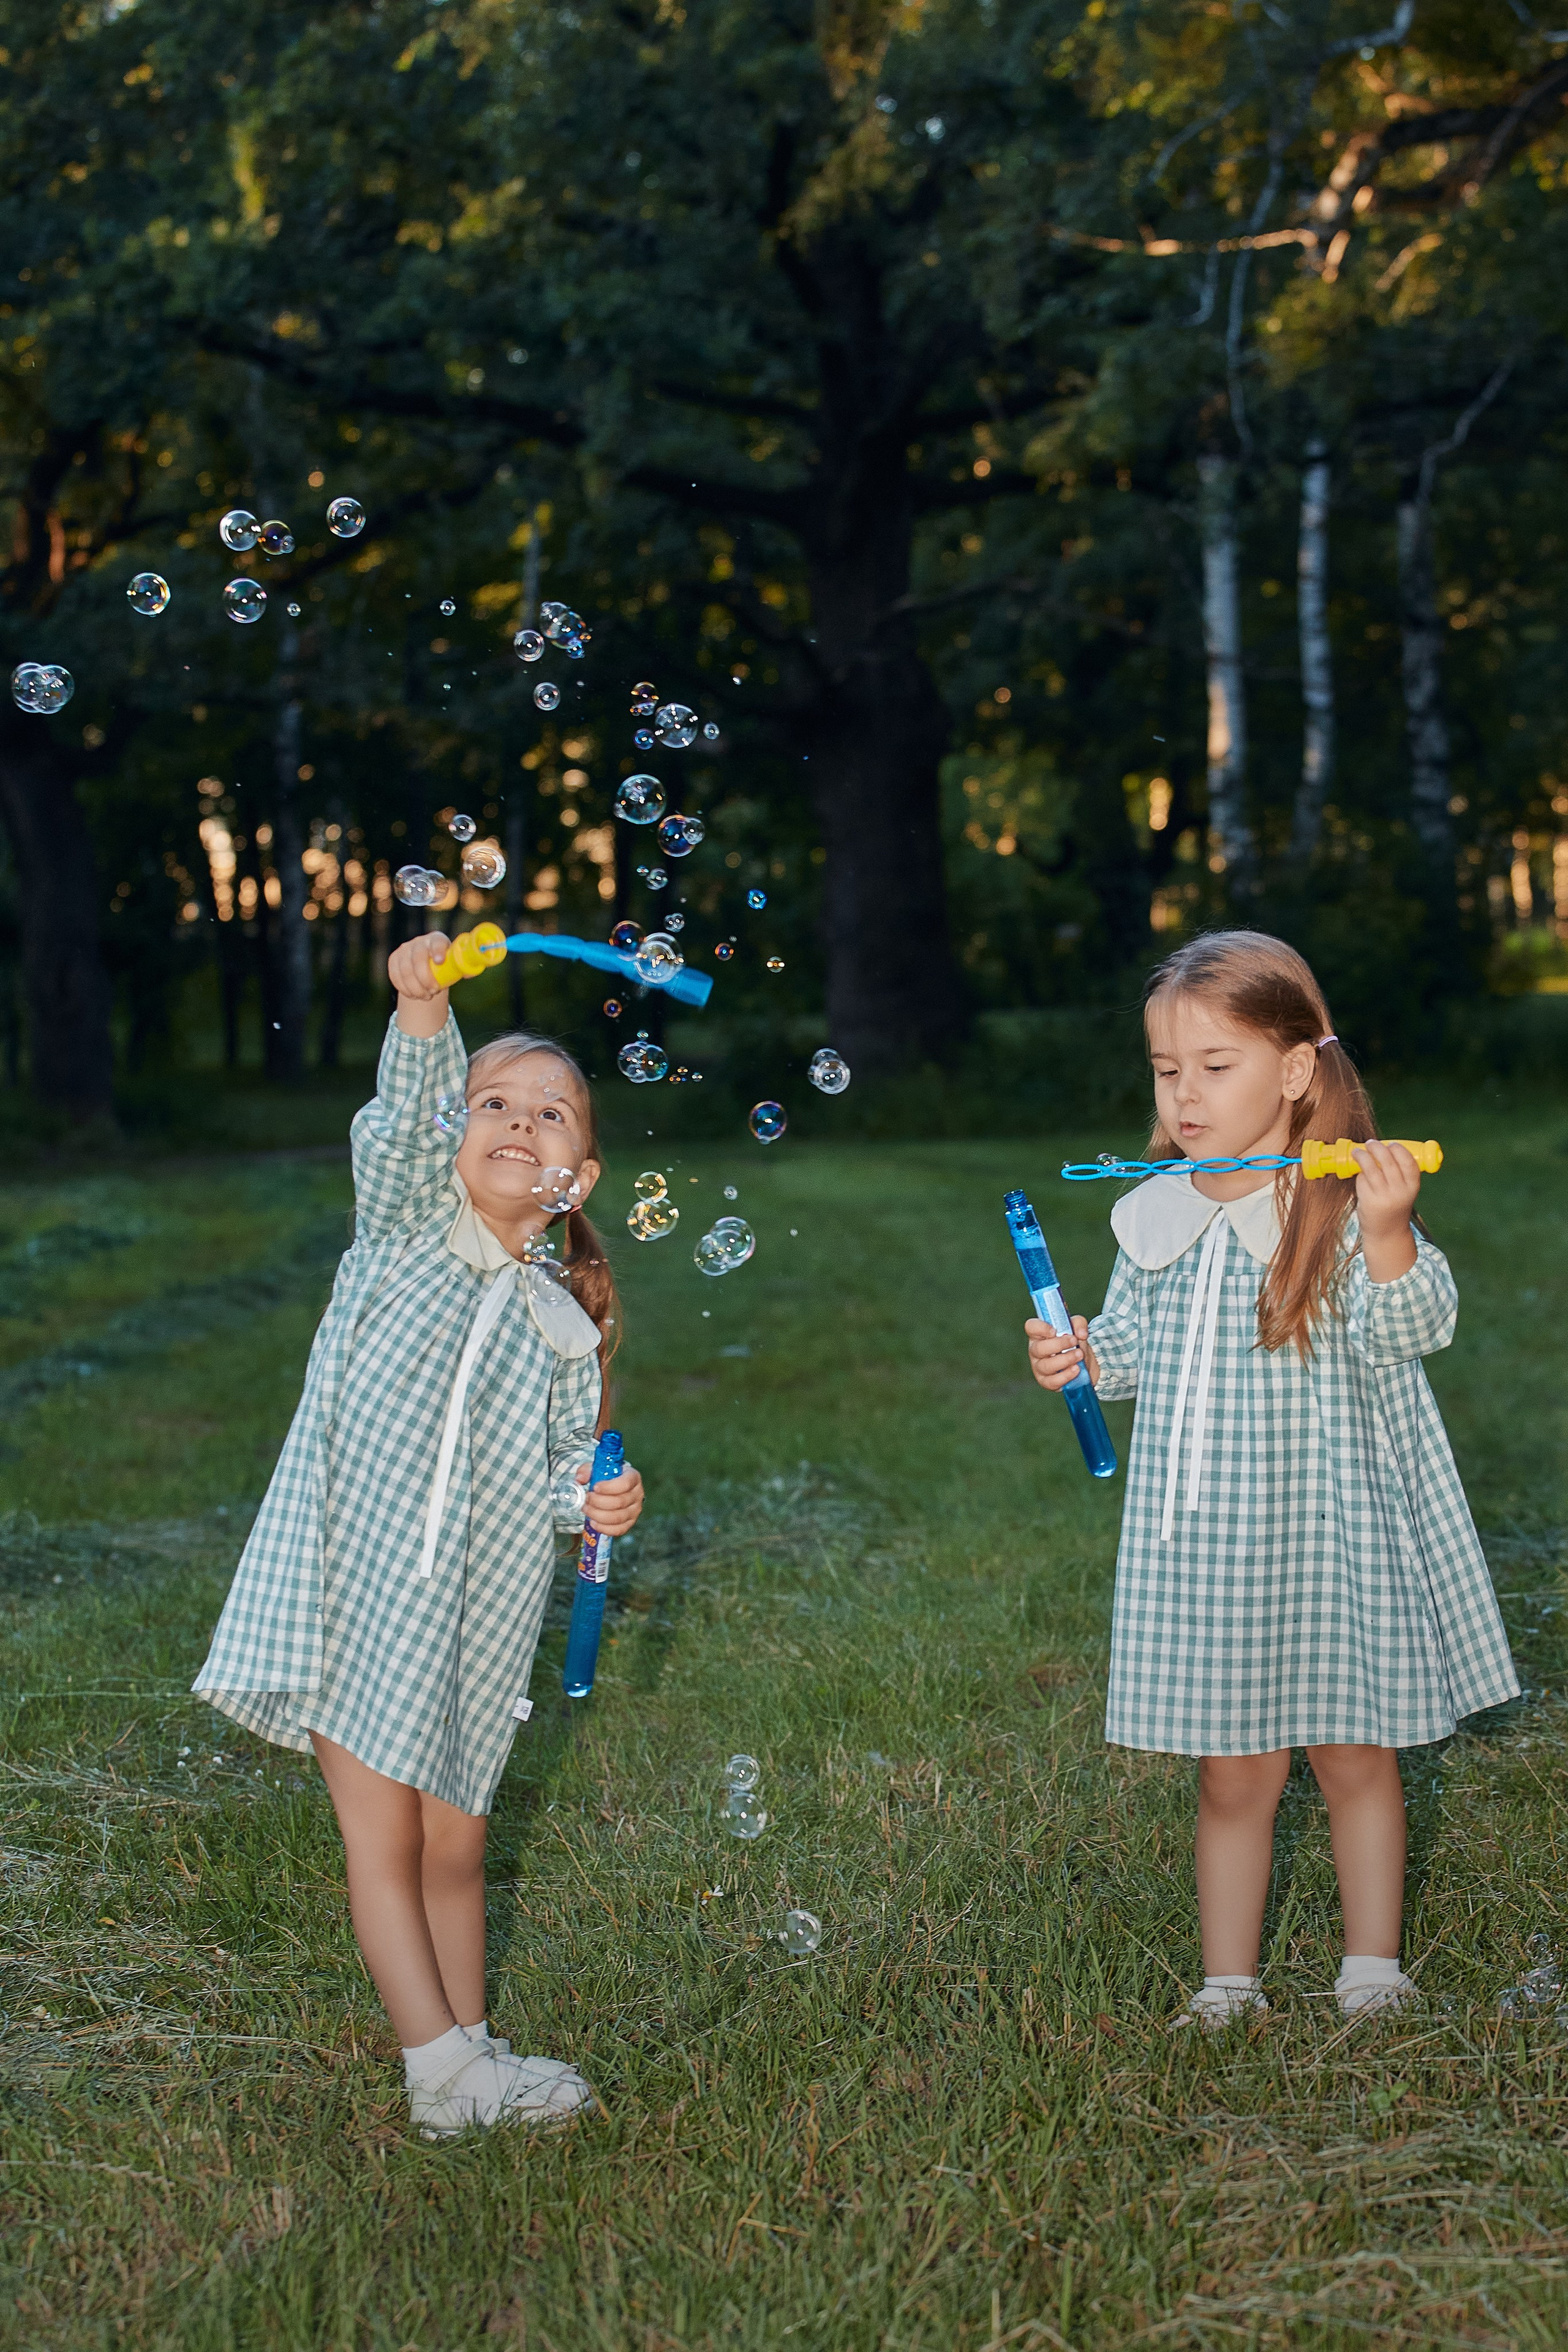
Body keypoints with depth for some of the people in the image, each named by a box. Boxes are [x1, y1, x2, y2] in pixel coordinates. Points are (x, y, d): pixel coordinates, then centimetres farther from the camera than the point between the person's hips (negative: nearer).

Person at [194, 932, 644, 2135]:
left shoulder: (563, 1326, 7)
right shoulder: (409, 1224, -1)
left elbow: (564, 1465, 12)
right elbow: (410, 1115, -21)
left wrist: (598, 1500, -11)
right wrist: (425, 1013, -40)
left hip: (474, 1624, 3)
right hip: (356, 1586, -2)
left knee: (456, 1845, 11)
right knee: (382, 1836, -1)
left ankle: (468, 2054, 23)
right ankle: (441, 2065, 6)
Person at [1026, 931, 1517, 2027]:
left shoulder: (1345, 1207, -12)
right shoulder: (1158, 1218, 2)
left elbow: (1411, 1332, -23)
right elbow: (1137, 1348, 15)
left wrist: (1390, 1237, -40)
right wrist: (1085, 1358, -5)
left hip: (1331, 1526, -3)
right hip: (1204, 1541, 3)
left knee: (1355, 1759, 11)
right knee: (1233, 1775, 11)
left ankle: (1374, 1969, 28)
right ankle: (1228, 1986, 23)